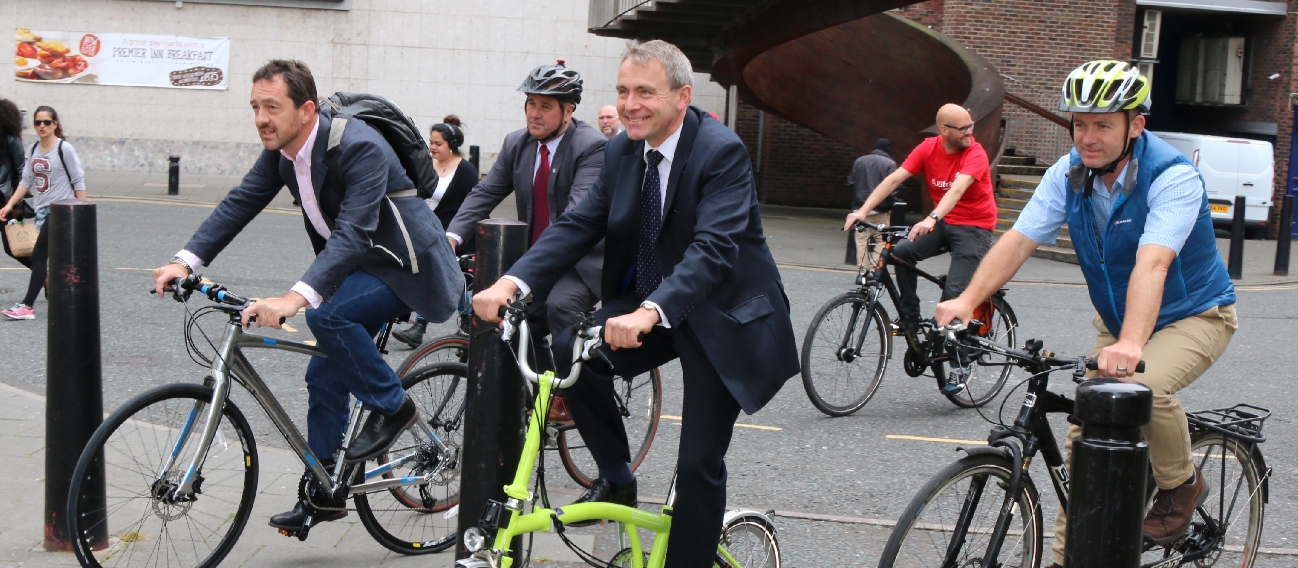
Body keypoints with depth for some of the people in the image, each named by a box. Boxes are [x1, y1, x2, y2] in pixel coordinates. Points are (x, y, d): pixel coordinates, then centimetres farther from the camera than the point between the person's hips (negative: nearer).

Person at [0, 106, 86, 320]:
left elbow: (78, 181, -9)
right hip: (41, 210, 7)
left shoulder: (64, 149, -10)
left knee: (39, 256, -10)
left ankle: (27, 306, -8)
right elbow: (26, 180, 13)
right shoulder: (34, 149, 9)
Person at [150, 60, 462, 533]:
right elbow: (241, 202, -2)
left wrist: (295, 298, -50)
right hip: (357, 265, 9)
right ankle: (322, 492, 21)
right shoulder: (281, 149, -3)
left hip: (407, 264, -9)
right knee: (324, 377, 8)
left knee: (326, 314, -30)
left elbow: (353, 233, -38)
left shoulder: (359, 147, -29)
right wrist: (187, 260, -15)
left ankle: (392, 406, -9)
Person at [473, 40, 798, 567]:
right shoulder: (622, 151, -1)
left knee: (699, 465, -5)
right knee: (569, 355, -19)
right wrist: (512, 281, -24)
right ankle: (615, 477, 2)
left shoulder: (722, 152, -21)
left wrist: (648, 313, -49)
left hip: (721, 316, -5)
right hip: (649, 303, 6)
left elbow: (713, 248, -33)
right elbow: (578, 225, -6)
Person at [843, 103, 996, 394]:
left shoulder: (975, 154, -19)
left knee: (954, 294, -17)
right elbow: (894, 179, -13)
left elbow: (957, 189, -36)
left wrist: (931, 219, -53)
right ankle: (910, 318, -1)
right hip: (944, 222, 5)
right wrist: (863, 211, -25)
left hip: (974, 227, -5)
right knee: (900, 253, -19)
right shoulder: (929, 148, -6)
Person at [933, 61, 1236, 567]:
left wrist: (1130, 345, -57)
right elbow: (1018, 241, -20)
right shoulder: (1068, 174, -11)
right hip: (1115, 320, 6)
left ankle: (1181, 484, -5)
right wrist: (967, 301, -36)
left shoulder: (1173, 178, -27)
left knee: (1144, 385, -33)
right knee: (1085, 436, -1)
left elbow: (1153, 264, -42)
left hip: (1194, 316, -5)